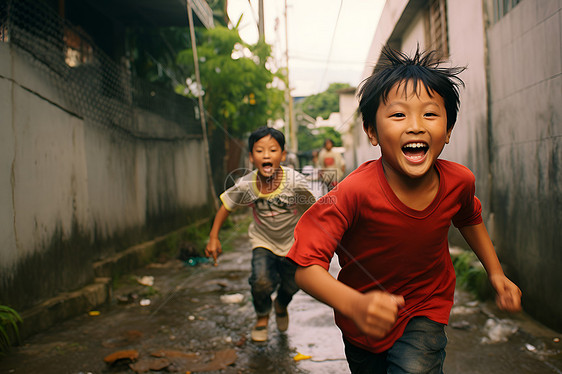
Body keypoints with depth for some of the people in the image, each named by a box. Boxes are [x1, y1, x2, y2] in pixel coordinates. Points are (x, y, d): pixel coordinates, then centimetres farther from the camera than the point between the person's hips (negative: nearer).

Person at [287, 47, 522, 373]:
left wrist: (496, 272, 5)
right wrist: (355, 305, -46)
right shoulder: (356, 192, -32)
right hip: (365, 322, -1)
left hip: (427, 308, 1)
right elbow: (306, 266, -32)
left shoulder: (459, 182, -18)